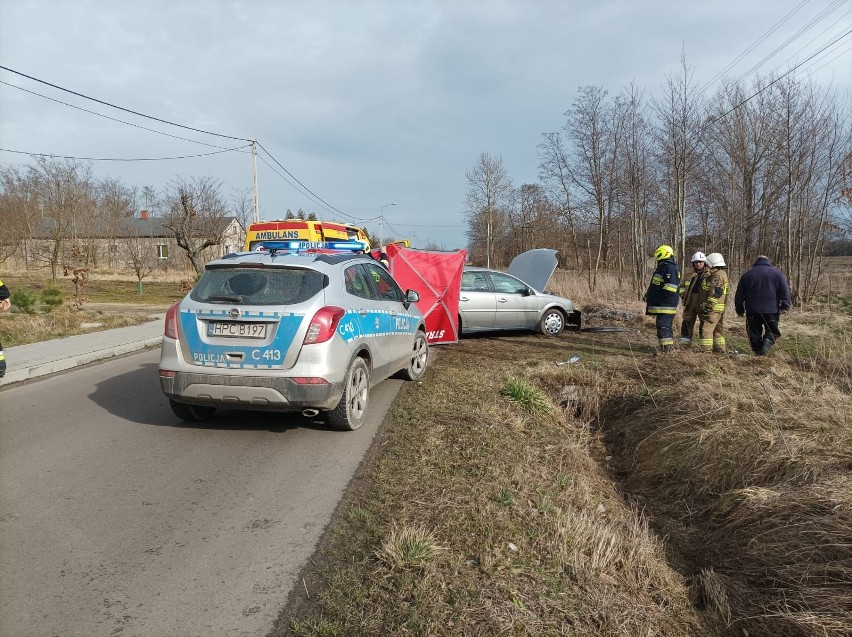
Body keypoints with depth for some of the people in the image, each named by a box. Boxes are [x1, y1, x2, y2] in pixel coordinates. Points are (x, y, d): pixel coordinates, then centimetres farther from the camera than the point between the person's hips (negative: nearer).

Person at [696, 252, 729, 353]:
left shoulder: (717, 275, -15)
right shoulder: (722, 274, 20)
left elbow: (716, 293, -24)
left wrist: (709, 306, -26)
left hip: (713, 308, -11)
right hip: (720, 309, 11)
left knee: (706, 328, -10)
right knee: (718, 329, 16)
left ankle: (705, 349, -12)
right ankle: (719, 349, 22)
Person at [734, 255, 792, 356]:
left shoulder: (747, 274, 9)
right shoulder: (777, 272, 6)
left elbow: (739, 294, 10)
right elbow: (785, 291, -2)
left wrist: (740, 310, 16)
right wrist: (785, 306, -1)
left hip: (752, 311, 1)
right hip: (772, 310, -1)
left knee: (754, 332, 10)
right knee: (772, 331, 11)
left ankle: (757, 350, 4)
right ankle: (768, 340, -16)